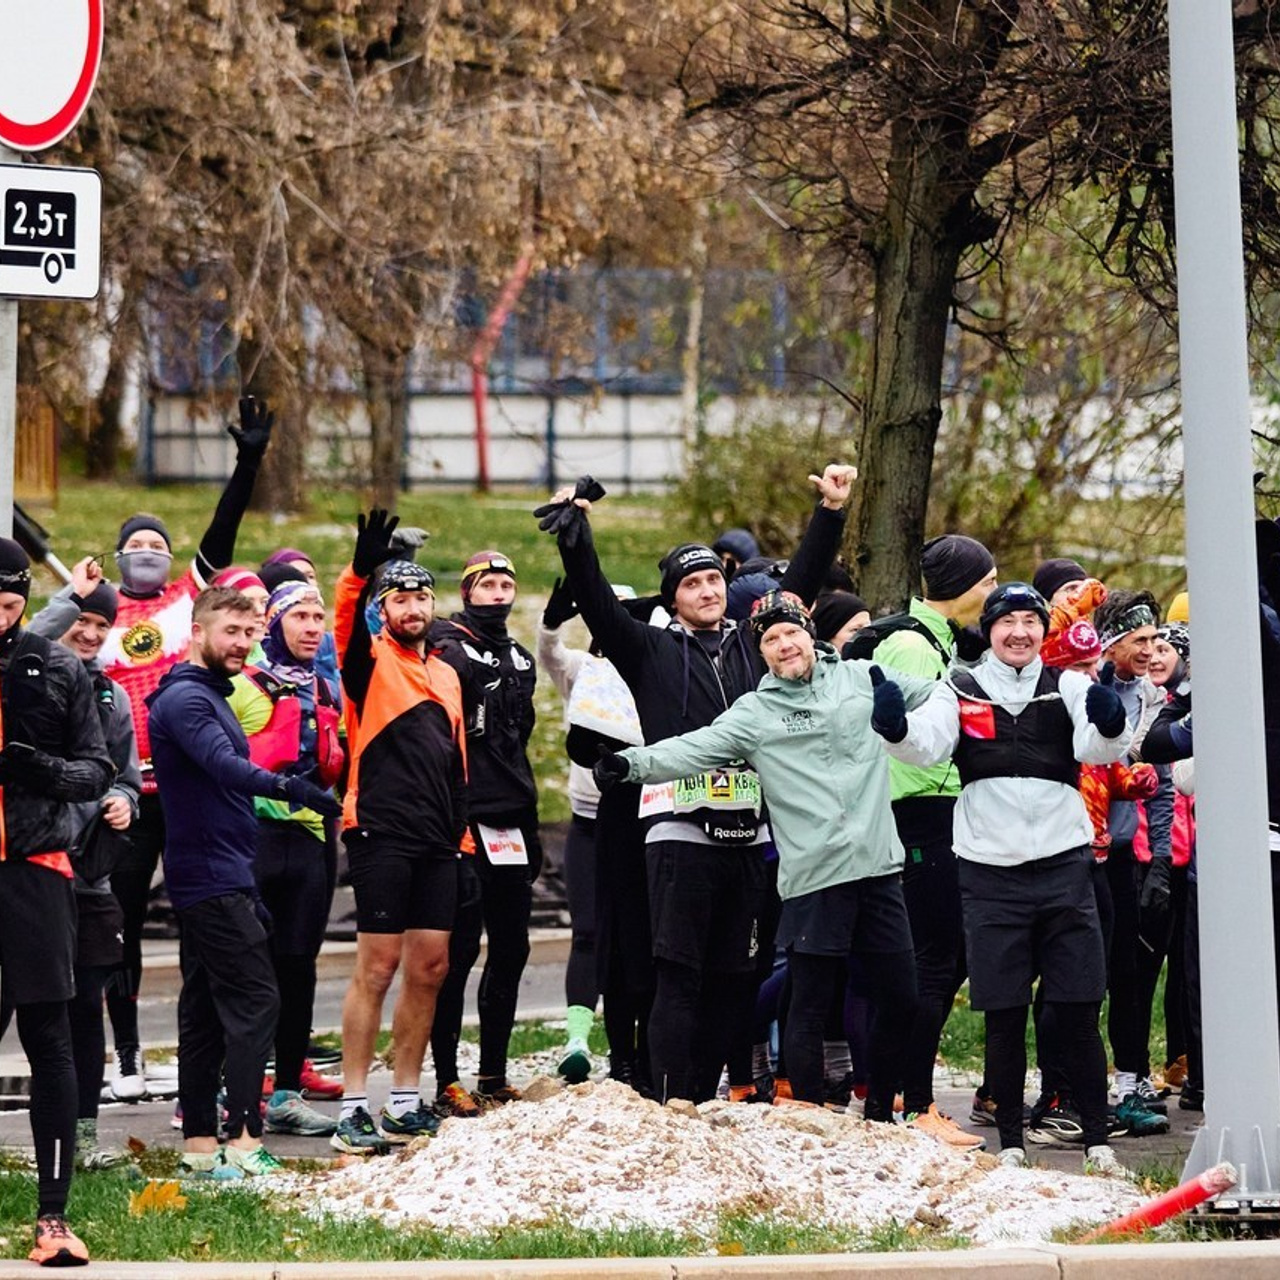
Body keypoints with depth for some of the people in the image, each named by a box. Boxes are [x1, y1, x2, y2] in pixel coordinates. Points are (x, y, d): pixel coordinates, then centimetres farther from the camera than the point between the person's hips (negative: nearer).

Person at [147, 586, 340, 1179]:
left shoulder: (212, 696, 20)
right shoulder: (185, 698, -12)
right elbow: (224, 766, -30)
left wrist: (249, 890, 26)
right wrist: (289, 788, -43)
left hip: (221, 878, 10)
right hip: (212, 879, -10)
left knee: (206, 1009, 9)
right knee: (254, 999, -13)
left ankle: (201, 1142, 11)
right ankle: (244, 1139, -17)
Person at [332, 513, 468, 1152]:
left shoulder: (446, 674, 20)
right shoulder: (371, 659, 0)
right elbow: (345, 623, -23)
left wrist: (463, 836, 19)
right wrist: (359, 572, -42)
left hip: (437, 843, 7)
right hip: (383, 835, -7)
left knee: (429, 968, 6)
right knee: (377, 968, -8)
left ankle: (405, 1101, 15)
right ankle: (353, 1106, -5)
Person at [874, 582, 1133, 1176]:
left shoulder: (1067, 686, 6)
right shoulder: (961, 691, 6)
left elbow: (1099, 748, -10)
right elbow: (926, 744, -10)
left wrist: (1108, 720, -33)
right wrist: (895, 727, -32)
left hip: (1063, 863, 0)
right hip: (990, 869, 0)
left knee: (1078, 1013, 1)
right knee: (1004, 1015, 5)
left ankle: (1097, 1139, 8)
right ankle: (1010, 1142, 13)